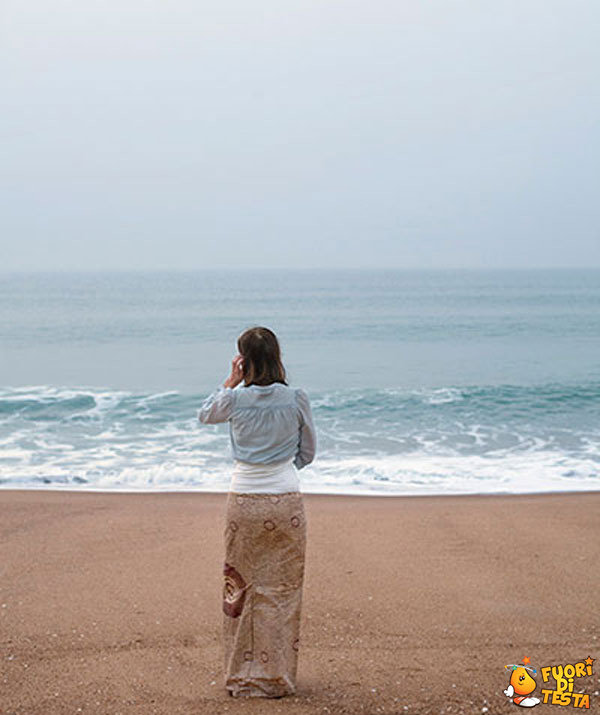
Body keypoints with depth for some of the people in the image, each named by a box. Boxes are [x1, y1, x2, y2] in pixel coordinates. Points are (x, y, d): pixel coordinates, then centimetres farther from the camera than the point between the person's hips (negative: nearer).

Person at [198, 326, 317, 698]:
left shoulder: (234, 399, -7)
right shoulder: (297, 398, -5)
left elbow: (205, 414, 17)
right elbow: (308, 452, 7)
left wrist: (232, 381, 12)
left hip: (245, 501, 0)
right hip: (287, 499, 0)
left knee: (242, 586, 12)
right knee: (282, 590, 9)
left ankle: (244, 675, 19)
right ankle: (277, 676, 15)